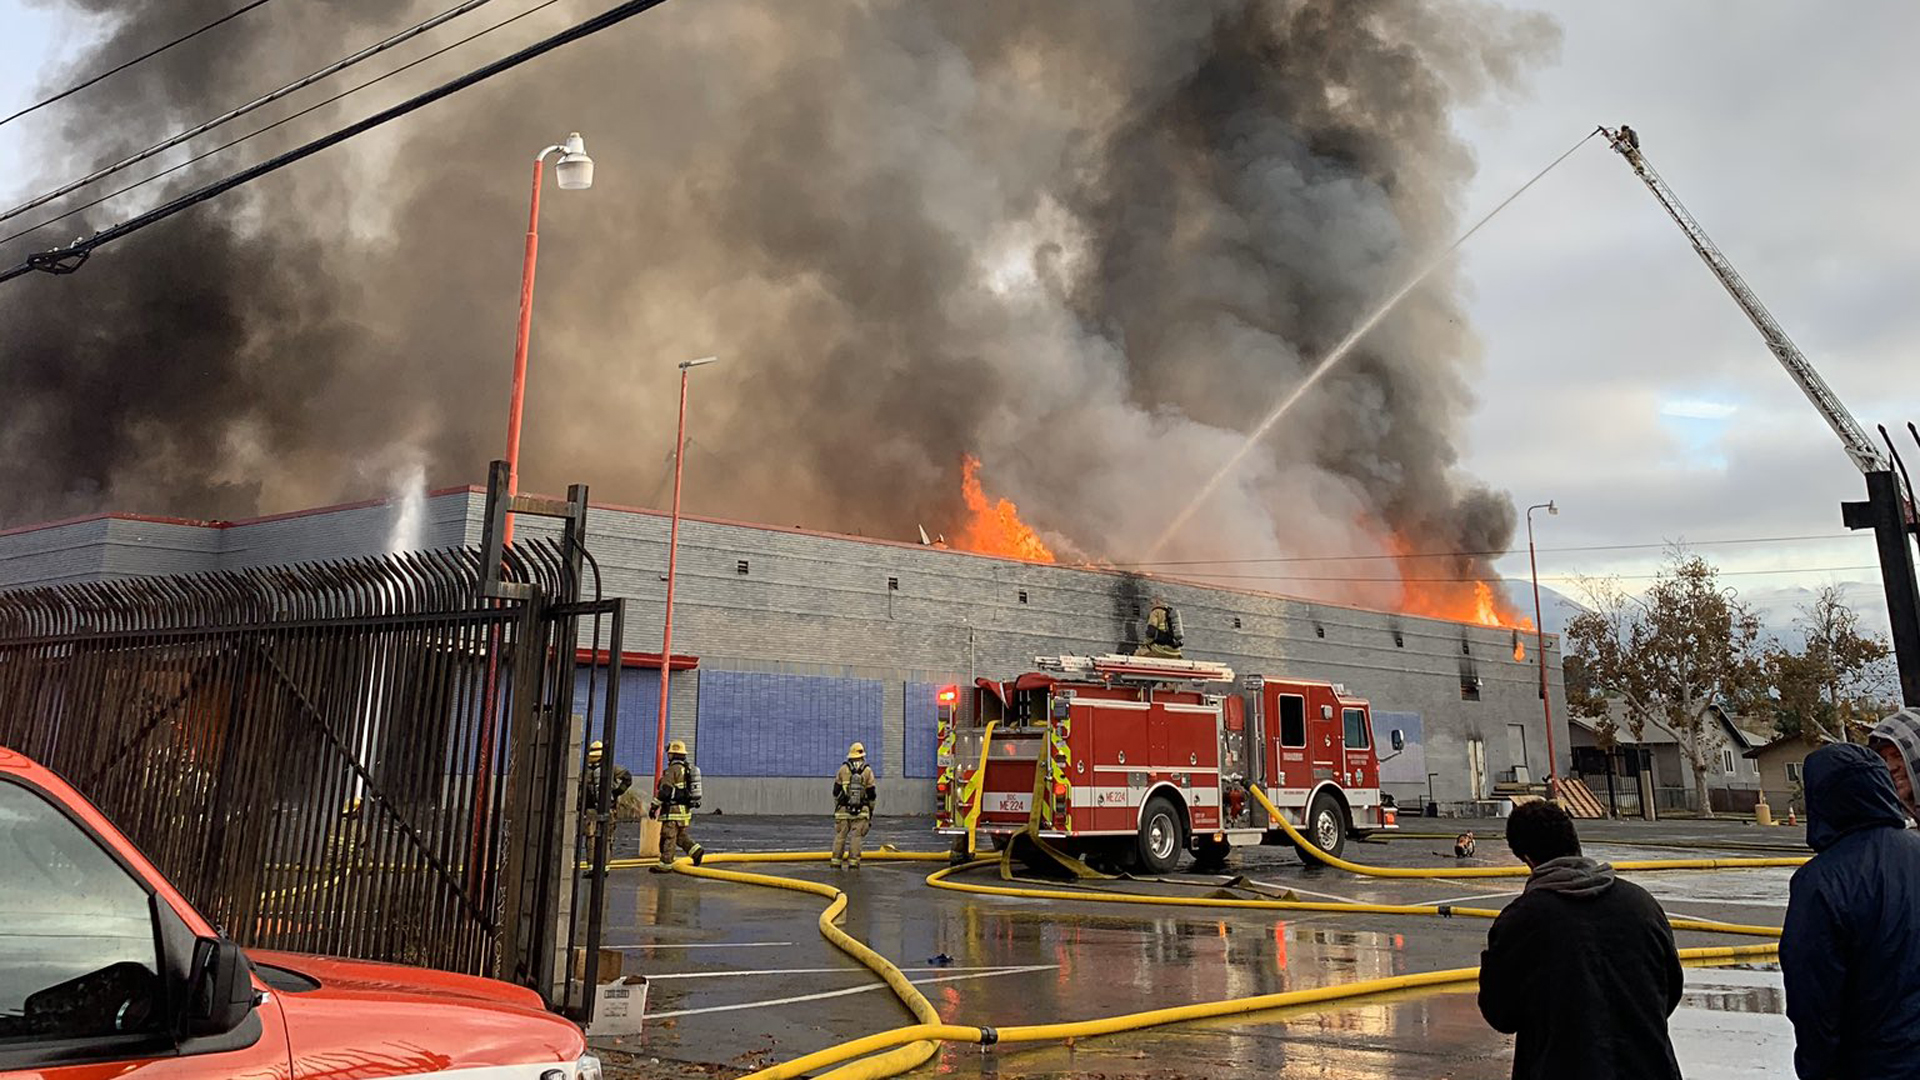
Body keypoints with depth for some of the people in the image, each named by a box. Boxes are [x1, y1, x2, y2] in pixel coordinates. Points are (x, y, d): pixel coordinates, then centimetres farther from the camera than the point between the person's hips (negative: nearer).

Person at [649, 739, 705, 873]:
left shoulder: (672, 770, -14)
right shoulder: (689, 769, 14)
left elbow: (664, 791, -18)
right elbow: (690, 789, 21)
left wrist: (654, 807, -12)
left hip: (674, 811, -9)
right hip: (686, 809, 9)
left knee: (668, 837, -3)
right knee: (681, 836, 16)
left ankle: (665, 864, 0)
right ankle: (697, 851, 2)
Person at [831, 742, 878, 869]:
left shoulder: (843, 769, 2)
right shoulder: (867, 771, 0)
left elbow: (836, 791, 6)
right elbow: (871, 793, 1)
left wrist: (836, 806, 17)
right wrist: (871, 810, 11)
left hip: (843, 810, 1)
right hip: (861, 811, -1)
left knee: (840, 836, 6)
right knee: (856, 836, 1)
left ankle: (835, 861, 7)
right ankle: (853, 862, -3)